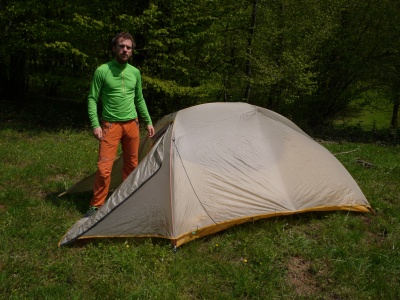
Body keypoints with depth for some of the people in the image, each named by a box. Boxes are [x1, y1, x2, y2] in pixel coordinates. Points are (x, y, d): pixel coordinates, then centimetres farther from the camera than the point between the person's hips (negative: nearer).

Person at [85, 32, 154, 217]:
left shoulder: (135, 72, 6)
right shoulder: (102, 71, -7)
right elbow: (92, 99, -6)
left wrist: (148, 121, 14)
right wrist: (95, 125, -16)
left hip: (132, 125, 5)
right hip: (110, 125, -4)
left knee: (131, 165, 12)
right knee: (104, 167, -10)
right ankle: (96, 206, 4)